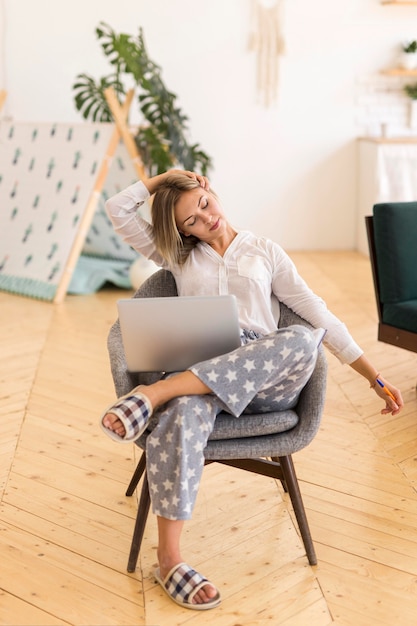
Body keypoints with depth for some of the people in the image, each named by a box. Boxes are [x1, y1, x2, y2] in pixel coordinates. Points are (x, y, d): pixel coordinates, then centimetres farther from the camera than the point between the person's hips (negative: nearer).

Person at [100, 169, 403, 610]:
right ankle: (168, 558, -37)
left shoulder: (265, 252, 20)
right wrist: (164, 177, 21)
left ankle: (155, 393, -39)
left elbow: (319, 316, 15)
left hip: (266, 379, 0)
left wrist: (375, 379, 10)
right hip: (198, 369, 0)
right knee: (183, 414, -39)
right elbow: (117, 208, 15)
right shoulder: (177, 256, 23)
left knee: (303, 340, -37)